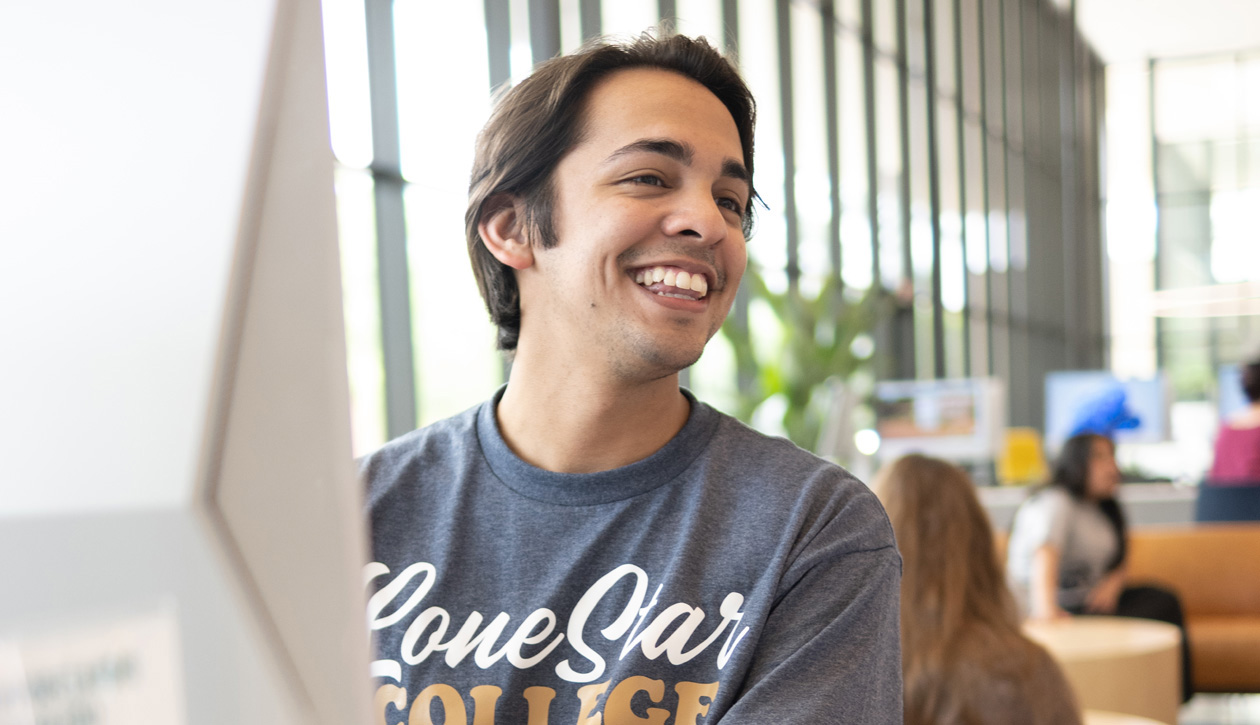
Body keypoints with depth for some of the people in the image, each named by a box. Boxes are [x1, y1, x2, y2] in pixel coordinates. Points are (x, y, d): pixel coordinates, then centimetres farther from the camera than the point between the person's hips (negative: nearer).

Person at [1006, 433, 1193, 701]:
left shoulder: (1105, 508, 16)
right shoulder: (1055, 502, -13)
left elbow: (1120, 562, 18)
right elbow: (1045, 554, -30)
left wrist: (1113, 583, -8)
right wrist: (1046, 607, -48)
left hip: (1089, 599, 8)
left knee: (1163, 600, -13)